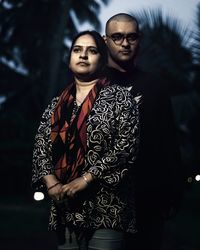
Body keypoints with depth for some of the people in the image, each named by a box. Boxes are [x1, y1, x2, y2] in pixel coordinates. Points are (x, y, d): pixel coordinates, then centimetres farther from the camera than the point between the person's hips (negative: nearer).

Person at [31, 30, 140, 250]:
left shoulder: (119, 97, 1)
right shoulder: (56, 105, 15)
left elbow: (126, 145, -10)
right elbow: (40, 147, 10)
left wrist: (85, 179, -16)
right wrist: (51, 182, -9)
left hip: (106, 207, -4)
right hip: (64, 207, 4)